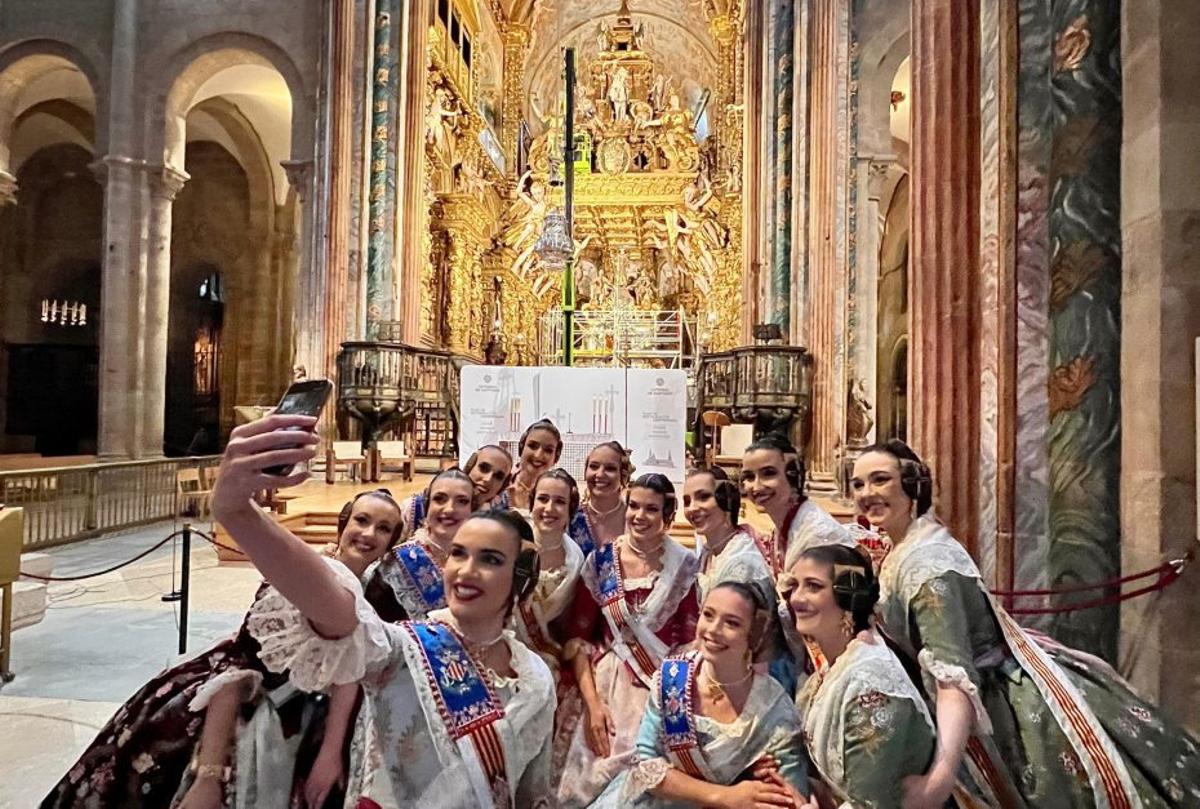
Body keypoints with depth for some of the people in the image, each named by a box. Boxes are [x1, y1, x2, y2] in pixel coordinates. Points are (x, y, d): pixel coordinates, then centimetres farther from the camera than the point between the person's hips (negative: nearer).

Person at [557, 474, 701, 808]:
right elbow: (578, 636, -3)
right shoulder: (601, 560, -5)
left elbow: (691, 640, -2)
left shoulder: (684, 566, -7)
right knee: (598, 773, 4)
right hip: (607, 682, 1)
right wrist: (592, 702, -9)